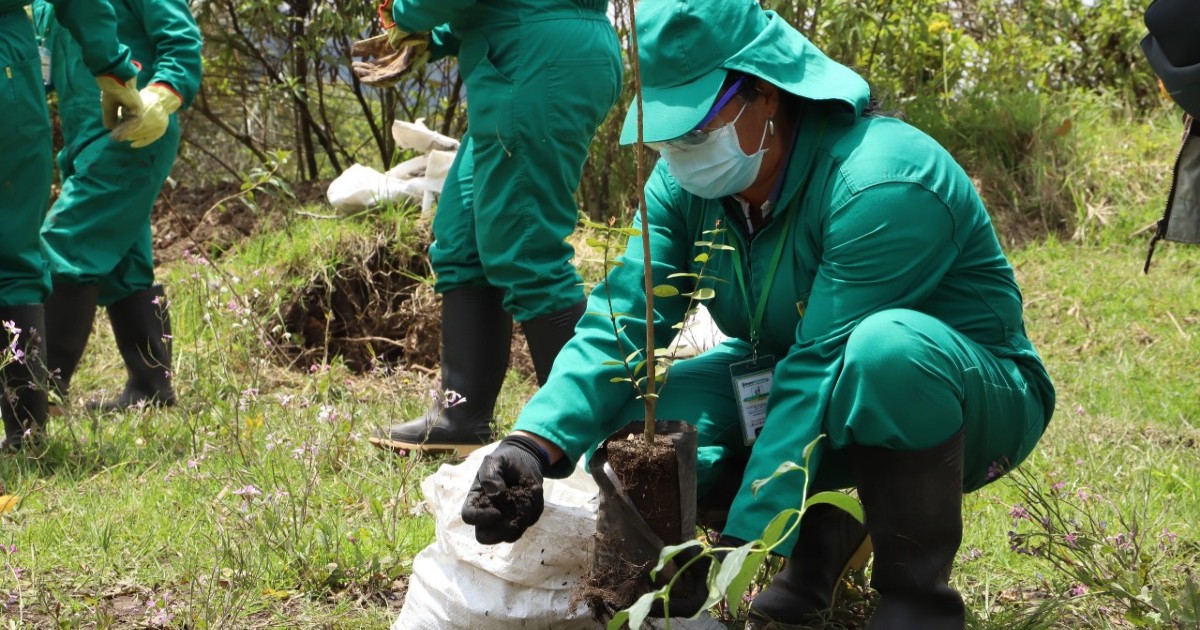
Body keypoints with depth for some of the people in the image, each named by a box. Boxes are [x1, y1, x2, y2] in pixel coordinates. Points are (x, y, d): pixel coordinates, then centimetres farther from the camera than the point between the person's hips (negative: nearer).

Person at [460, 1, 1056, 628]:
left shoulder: (878, 185, -31)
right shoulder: (685, 183, -8)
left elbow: (822, 370, -34)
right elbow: (622, 323, -17)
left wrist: (747, 540, -38)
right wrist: (535, 443, -35)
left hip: (966, 403, -6)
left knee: (887, 346, -40)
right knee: (631, 419, -14)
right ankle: (815, 541, 5)